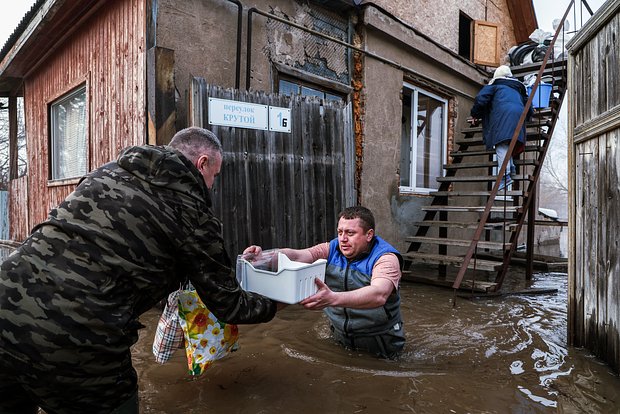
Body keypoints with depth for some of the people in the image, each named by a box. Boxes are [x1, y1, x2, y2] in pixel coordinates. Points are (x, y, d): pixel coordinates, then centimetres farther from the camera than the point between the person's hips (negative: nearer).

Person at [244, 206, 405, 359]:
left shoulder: (385, 258, -17)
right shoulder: (332, 249, -2)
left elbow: (379, 295, -35)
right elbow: (297, 255, -15)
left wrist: (333, 298, -50)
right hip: (340, 340, 3)